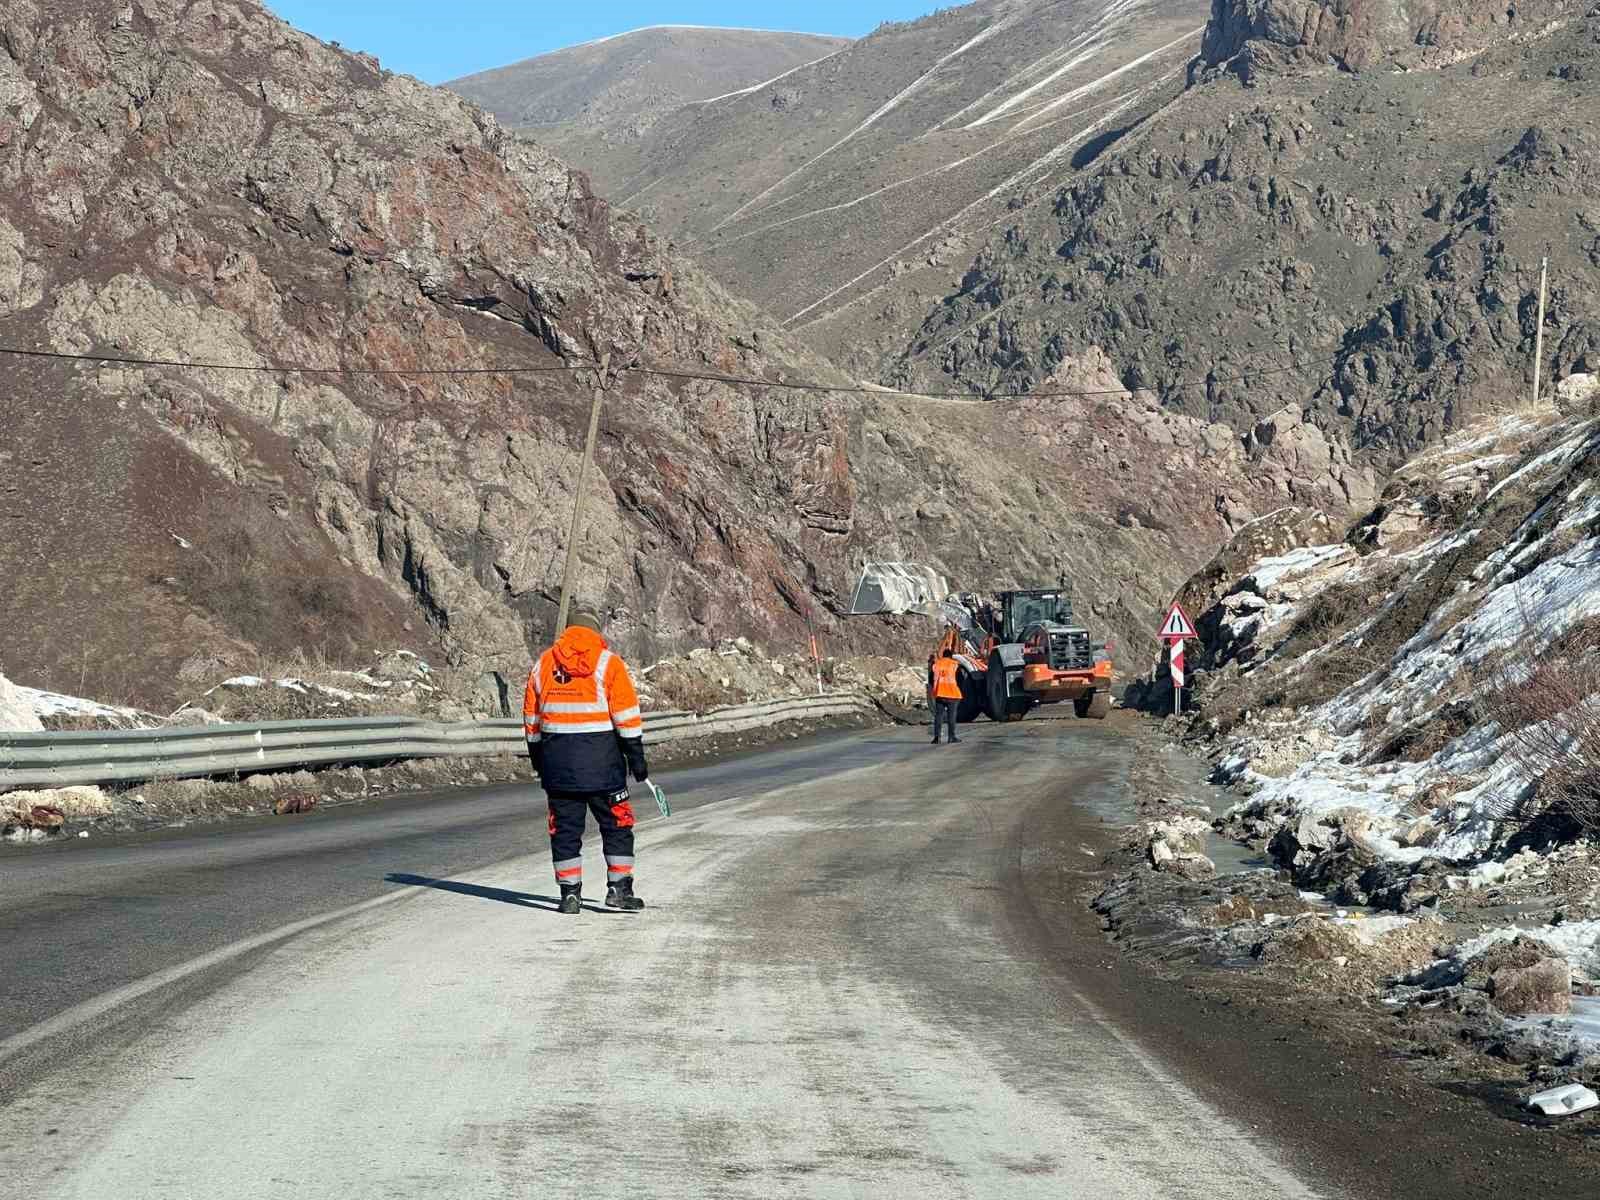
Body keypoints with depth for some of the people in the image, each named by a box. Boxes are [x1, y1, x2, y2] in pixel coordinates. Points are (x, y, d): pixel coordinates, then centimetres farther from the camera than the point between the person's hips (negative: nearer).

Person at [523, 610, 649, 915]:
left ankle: (570, 893, 7)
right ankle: (618, 888, 7)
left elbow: (531, 718, 13)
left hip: (556, 758, 3)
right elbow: (626, 715, -6)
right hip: (601, 758, -3)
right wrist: (636, 756, -2)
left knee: (565, 828, 9)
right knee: (617, 824, 8)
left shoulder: (543, 664, 9)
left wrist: (537, 758, 22)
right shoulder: (608, 663, -2)